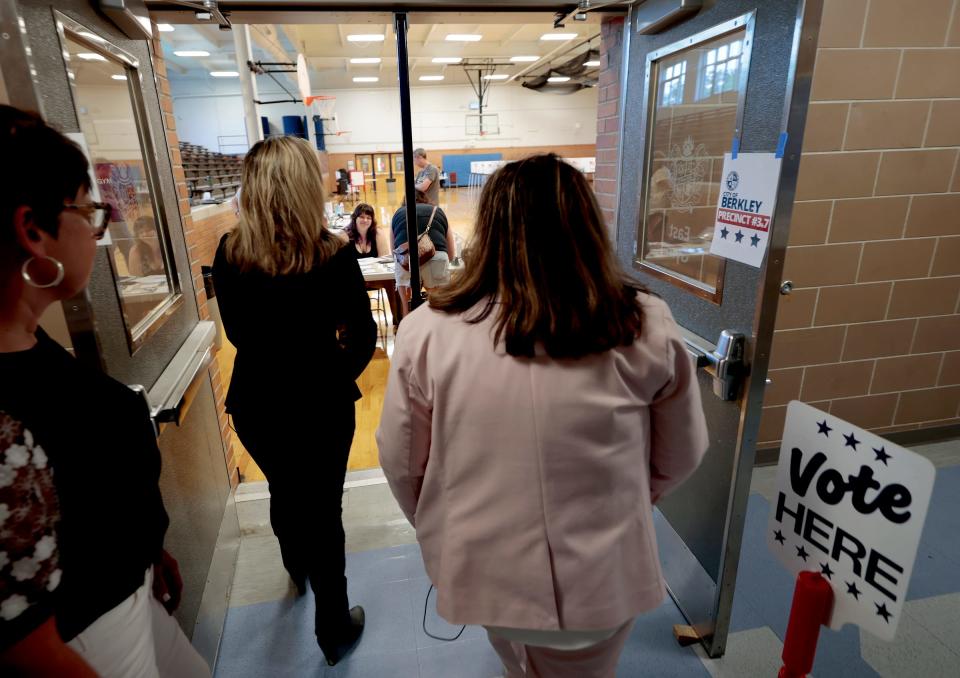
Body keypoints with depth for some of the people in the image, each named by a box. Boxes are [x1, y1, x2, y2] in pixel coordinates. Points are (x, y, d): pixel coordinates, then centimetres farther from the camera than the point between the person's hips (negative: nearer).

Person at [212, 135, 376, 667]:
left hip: (255, 404, 4)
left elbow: (237, 333, 4)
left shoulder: (228, 254, -8)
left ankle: (297, 571, 58)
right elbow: (362, 337, -9)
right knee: (323, 509, 12)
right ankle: (333, 628, 30)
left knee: (284, 492, 27)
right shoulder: (333, 256, -18)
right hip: (320, 404, -4)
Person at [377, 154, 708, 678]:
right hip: (599, 576, 0)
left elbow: (402, 463, -6)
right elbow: (679, 457, 0)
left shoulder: (427, 332, -17)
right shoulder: (648, 330, -14)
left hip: (482, 569, 1)